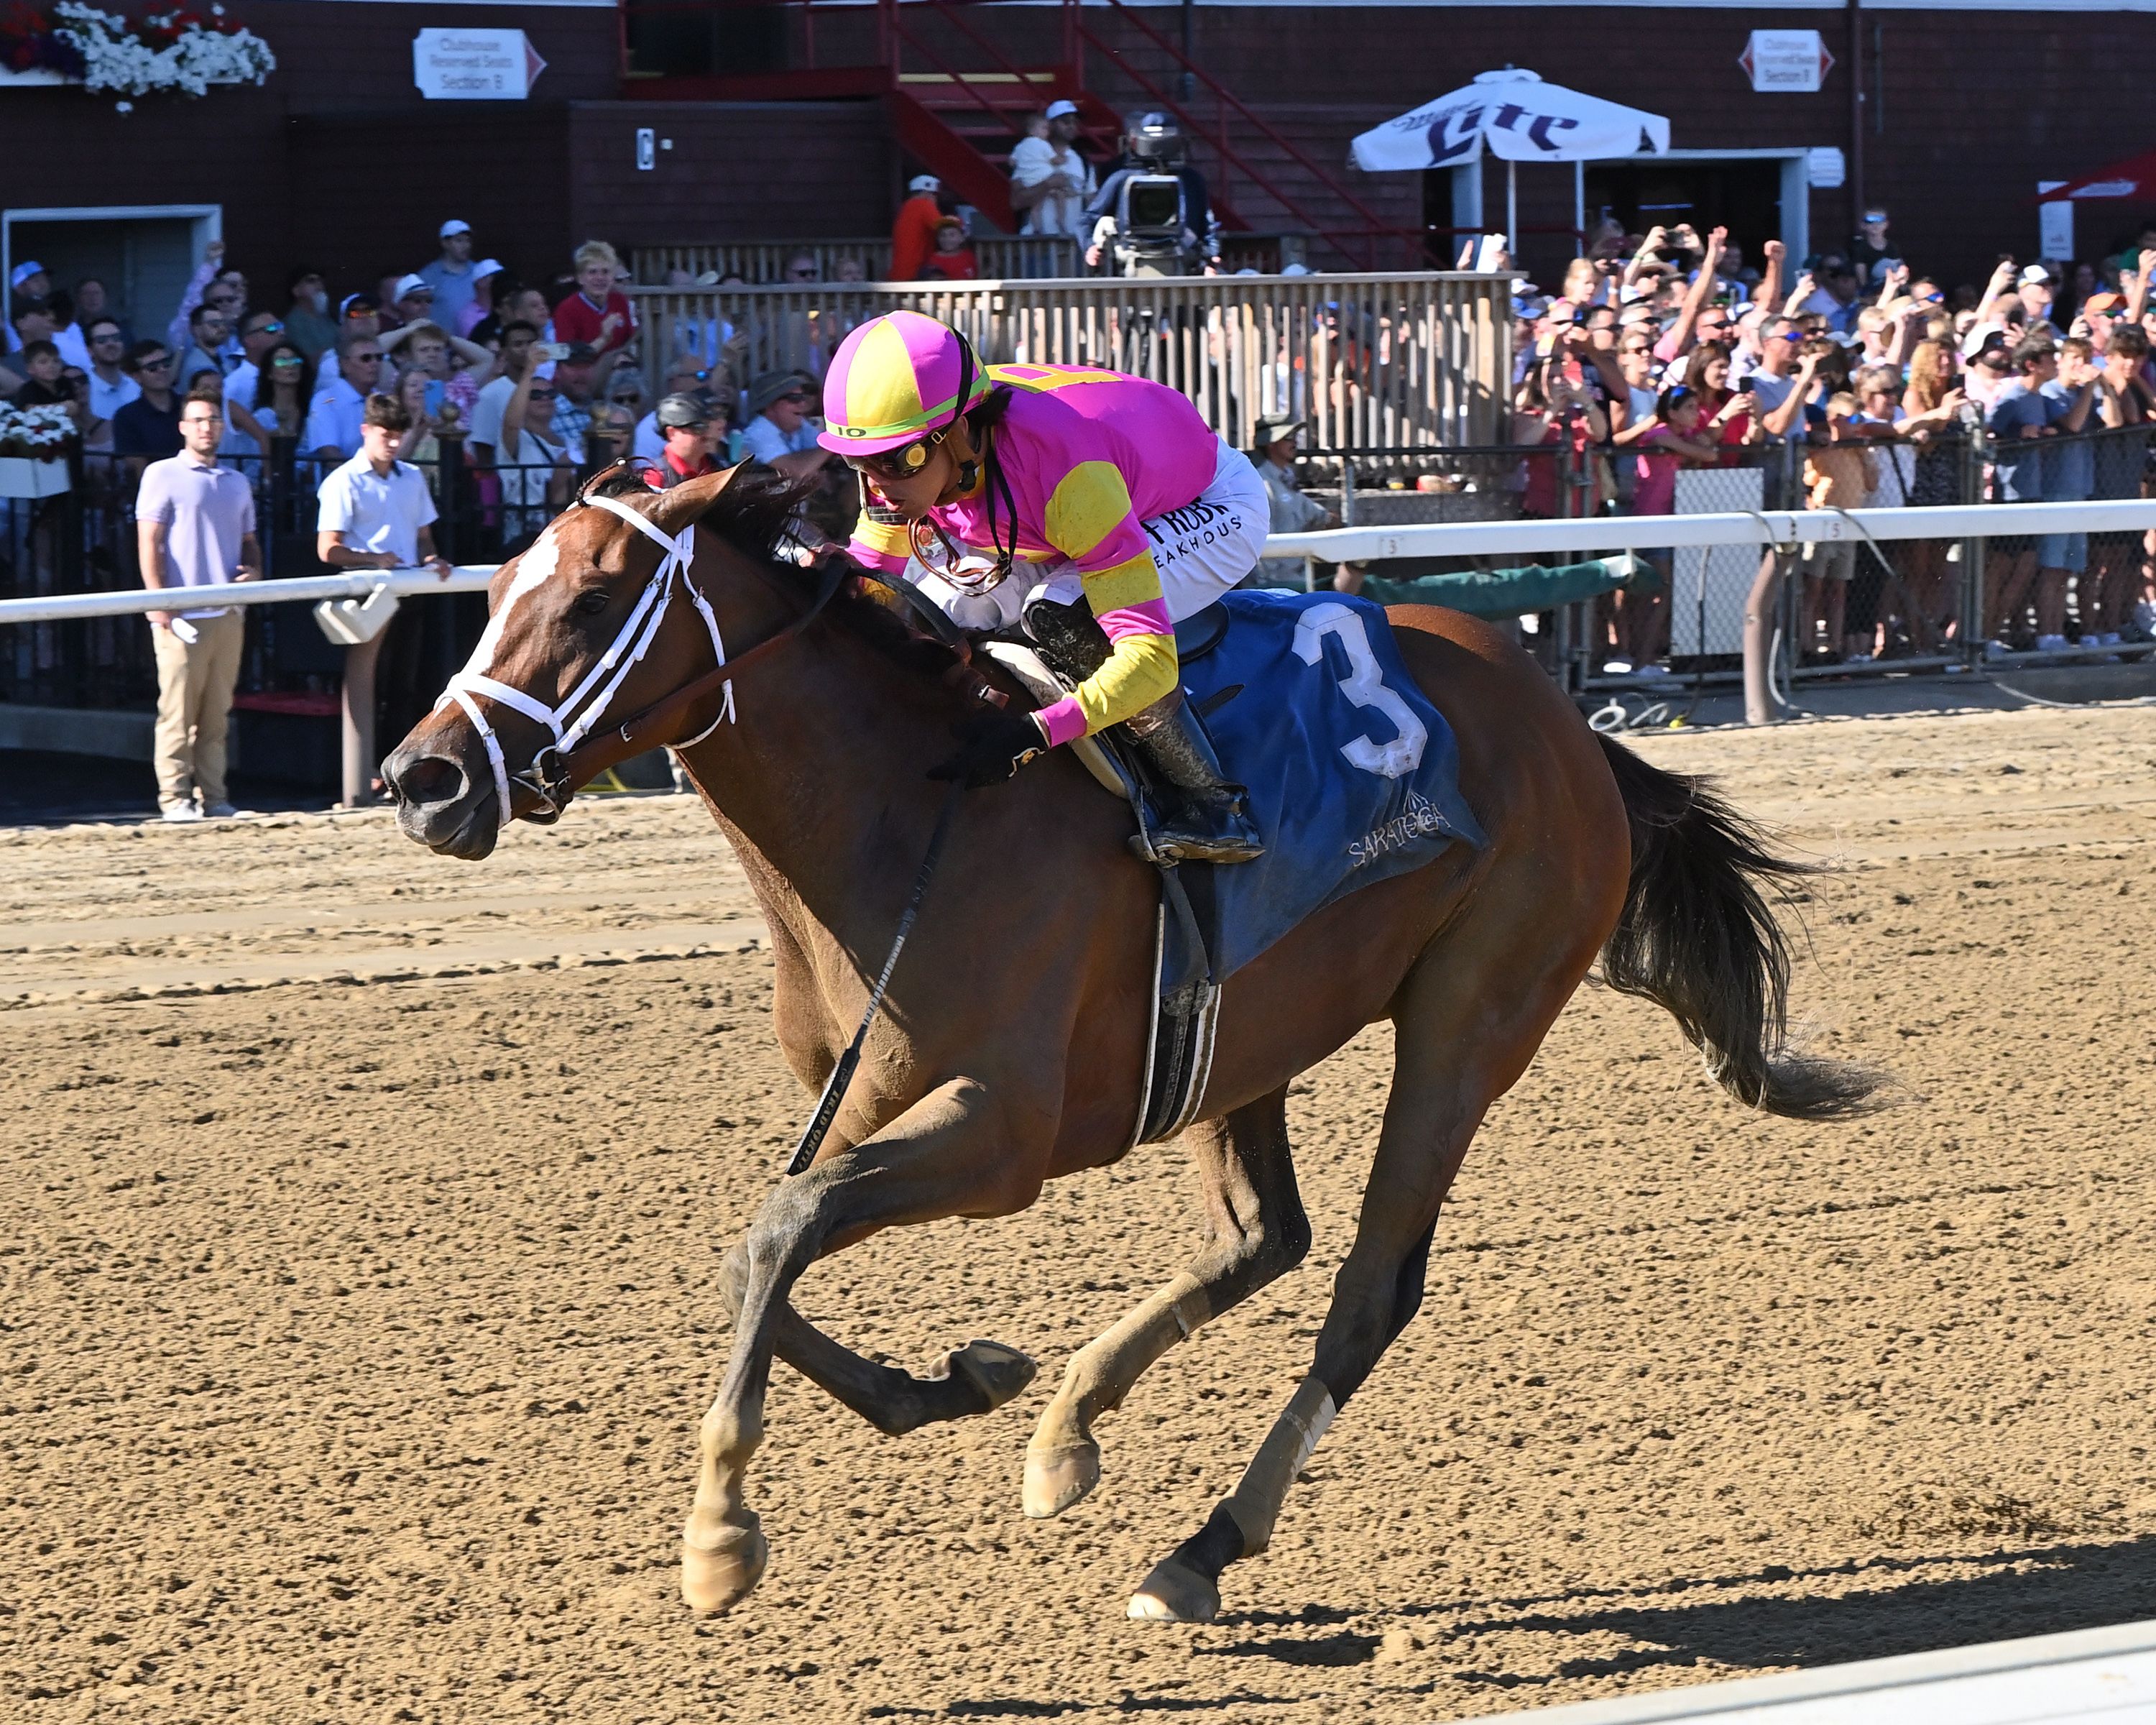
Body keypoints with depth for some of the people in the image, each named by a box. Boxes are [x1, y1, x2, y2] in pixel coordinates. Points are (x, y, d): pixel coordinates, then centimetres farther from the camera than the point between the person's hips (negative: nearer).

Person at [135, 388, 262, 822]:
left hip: (228, 615, 5)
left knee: (216, 713, 6)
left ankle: (213, 797, 8)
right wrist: (160, 604, -13)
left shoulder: (237, 484, 20)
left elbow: (248, 542, 26)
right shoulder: (163, 475, 2)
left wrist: (254, 571, 3)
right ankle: (174, 798, -4)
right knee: (178, 710, -6)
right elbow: (149, 543, -4)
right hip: (182, 616, -5)